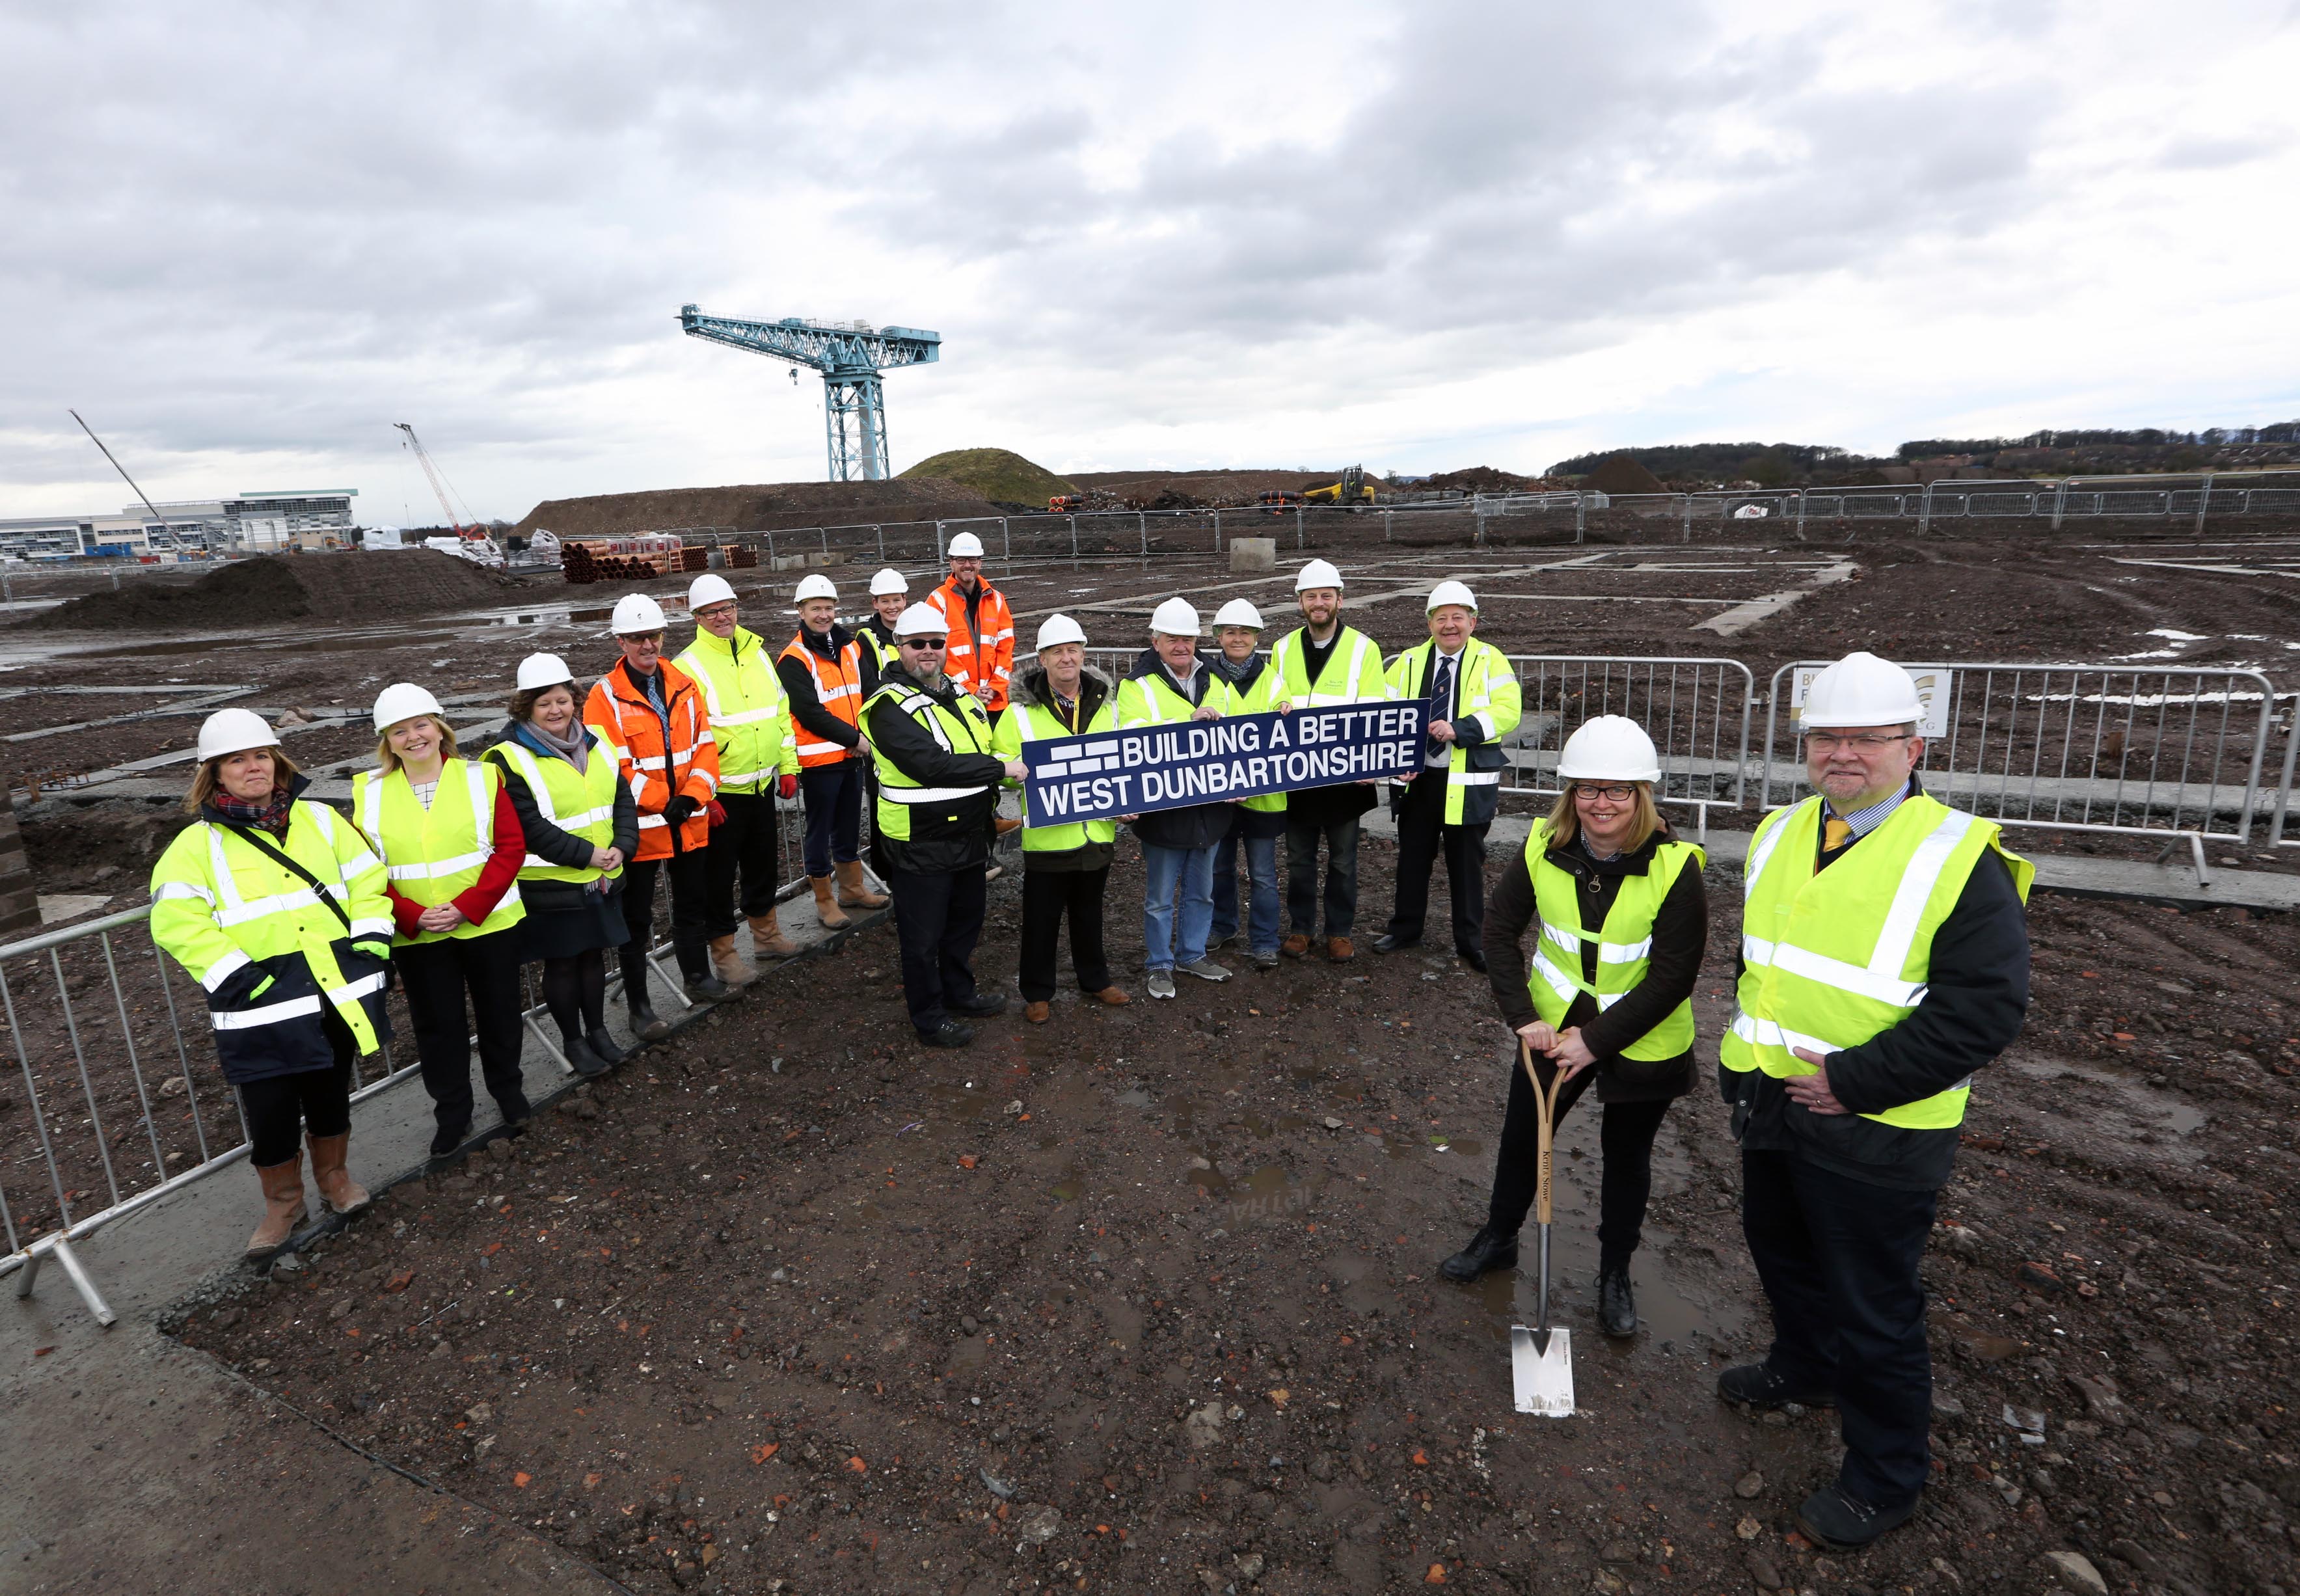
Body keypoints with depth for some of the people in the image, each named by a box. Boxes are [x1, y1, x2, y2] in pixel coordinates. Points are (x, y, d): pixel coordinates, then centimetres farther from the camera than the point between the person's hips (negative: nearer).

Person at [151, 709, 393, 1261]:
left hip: (337, 993, 2)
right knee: (270, 1113, 5)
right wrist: (235, 976, -16)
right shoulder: (198, 844, -3)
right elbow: (176, 921, -10)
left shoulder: (320, 820, 6)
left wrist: (370, 939, -5)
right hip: (263, 1005, -2)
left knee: (331, 1096, 18)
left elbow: (367, 881, 6)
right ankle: (283, 1202, 29)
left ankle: (334, 1175, 41)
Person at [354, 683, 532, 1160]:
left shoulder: (481, 776, -5)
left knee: (498, 1013, 13)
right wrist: (412, 916, -16)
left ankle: (509, 1093, 35)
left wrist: (467, 907, -19)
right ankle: (452, 1114, 30)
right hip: (415, 935, 1)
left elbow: (511, 847, -10)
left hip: (489, 924, -1)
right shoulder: (369, 792, -1)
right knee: (437, 1024, 13)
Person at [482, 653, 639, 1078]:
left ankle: (598, 1030, 33)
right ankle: (573, 1042, 23)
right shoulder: (510, 759, -14)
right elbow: (530, 826, -19)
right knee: (562, 963, 7)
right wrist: (586, 855, -20)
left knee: (594, 955, 17)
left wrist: (621, 847, -8)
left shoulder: (595, 744, 6)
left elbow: (623, 800, 8)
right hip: (550, 884, -5)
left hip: (602, 880, 6)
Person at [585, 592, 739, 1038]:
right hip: (639, 826, -5)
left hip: (690, 822, 5)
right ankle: (638, 1006, 16)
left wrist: (692, 796, -10)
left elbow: (705, 746, 4)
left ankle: (698, 978, 38)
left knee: (692, 902, 20)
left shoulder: (684, 686, 5)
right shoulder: (605, 697, -10)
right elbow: (613, 766, -15)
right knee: (636, 918, 6)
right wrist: (662, 803, -18)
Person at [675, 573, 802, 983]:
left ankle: (766, 932, 38)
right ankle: (724, 951, 20)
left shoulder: (757, 653, 8)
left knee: (764, 864, 20)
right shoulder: (688, 666, -12)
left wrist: (788, 766, 10)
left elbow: (781, 712, 13)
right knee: (719, 875, 6)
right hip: (720, 794, -6)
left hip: (762, 785, 6)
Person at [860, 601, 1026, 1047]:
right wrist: (1002, 768, -26)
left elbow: (985, 750, 23)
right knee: (923, 935, 6)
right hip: (920, 846, -8)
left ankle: (959, 992, 42)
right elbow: (932, 764, -29)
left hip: (969, 837, 8)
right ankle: (928, 1017, 23)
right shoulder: (890, 707, -17)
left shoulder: (961, 696, 10)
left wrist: (996, 802, 11)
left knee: (966, 920, 22)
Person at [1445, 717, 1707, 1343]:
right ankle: (1498, 1239, 42)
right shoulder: (1543, 850, -12)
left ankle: (1615, 1275, 39)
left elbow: (1673, 976, -19)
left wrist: (1596, 1042, -20)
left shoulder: (1673, 866, -21)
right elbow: (1501, 932, -3)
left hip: (1642, 1042, -3)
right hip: (1555, 1026, 3)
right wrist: (1523, 1017, -11)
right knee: (1521, 1137, 17)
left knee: (1626, 1155, 16)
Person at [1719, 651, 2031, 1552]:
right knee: (1781, 1250, 26)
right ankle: (1803, 1369, 53)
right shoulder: (1779, 836, 3)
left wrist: (1853, 1080, -23)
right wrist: (1753, 1056, 7)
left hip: (1874, 1131, -7)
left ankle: (1884, 1478, 30)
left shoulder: (1959, 859, -18)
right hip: (1770, 1104, 7)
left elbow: (1986, 1008, -21)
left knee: (1872, 1308, 8)